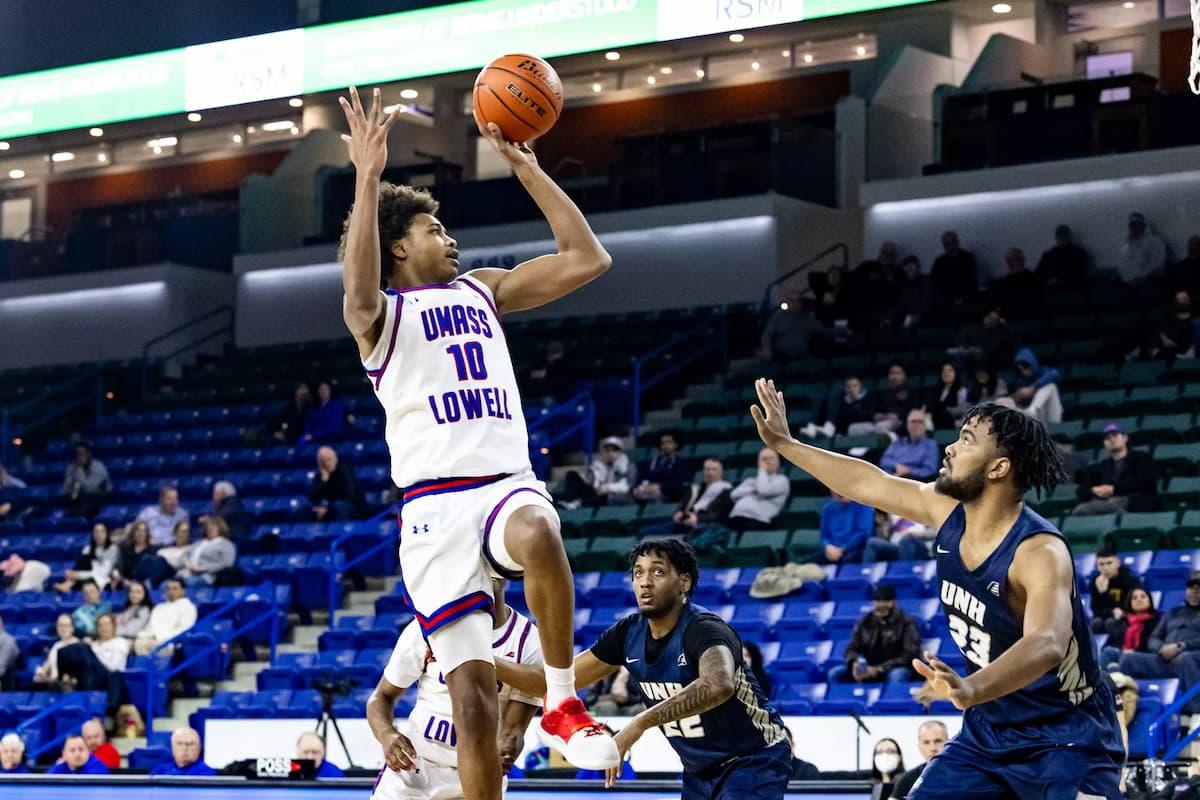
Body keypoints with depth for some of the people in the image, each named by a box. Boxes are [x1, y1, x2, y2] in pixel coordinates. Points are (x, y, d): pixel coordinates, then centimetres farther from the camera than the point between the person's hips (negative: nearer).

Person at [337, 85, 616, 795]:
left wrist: (527, 167, 13)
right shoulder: (382, 313, 6)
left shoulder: (483, 290, 21)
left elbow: (588, 259, 16)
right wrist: (368, 177, -26)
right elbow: (360, 291, -20)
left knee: (537, 533, -37)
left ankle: (563, 702, -21)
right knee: (472, 692, -8)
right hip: (436, 503, -2)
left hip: (509, 484, 2)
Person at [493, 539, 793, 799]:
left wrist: (639, 724, -55)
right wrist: (489, 664, -13)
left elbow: (719, 685, -50)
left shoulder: (705, 630, -27)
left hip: (755, 760, -8)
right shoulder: (628, 634, -6)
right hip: (701, 769, 8)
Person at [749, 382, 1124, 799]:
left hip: (1068, 739, -8)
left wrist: (972, 689, -64)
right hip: (989, 732, 8)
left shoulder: (1040, 551, -27)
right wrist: (784, 444, 23)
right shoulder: (947, 511, -3)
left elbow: (1046, 644, -45)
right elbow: (869, 483, 14)